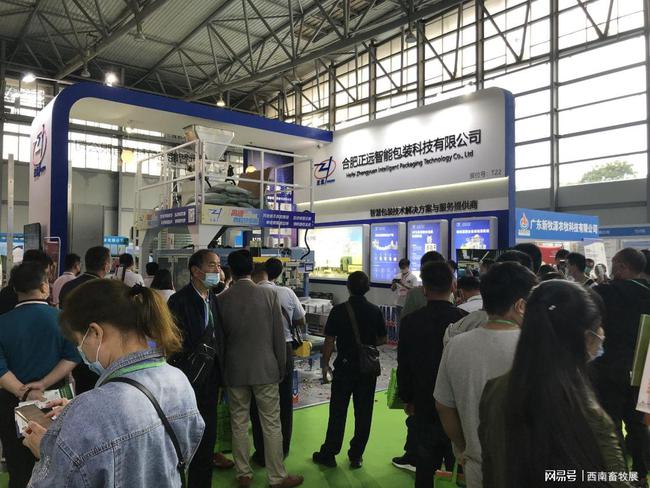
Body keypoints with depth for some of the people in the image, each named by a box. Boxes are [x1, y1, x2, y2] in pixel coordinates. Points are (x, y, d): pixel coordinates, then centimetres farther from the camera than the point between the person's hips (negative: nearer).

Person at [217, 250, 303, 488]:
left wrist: (222, 370, 14)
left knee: (239, 424, 13)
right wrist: (282, 366, 6)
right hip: (265, 368, -2)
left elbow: (219, 339, 3)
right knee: (271, 424, 7)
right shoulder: (270, 294, -9)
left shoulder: (222, 299, -5)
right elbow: (279, 334, -5)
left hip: (235, 370, 2)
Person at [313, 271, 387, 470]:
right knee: (363, 413, 11)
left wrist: (325, 364, 2)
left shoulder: (338, 310, -11)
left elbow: (329, 341, -9)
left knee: (338, 411, 9)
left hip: (344, 366, -1)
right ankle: (356, 456, 20)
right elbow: (382, 340, 3)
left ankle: (328, 454, 19)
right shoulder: (375, 311, -5)